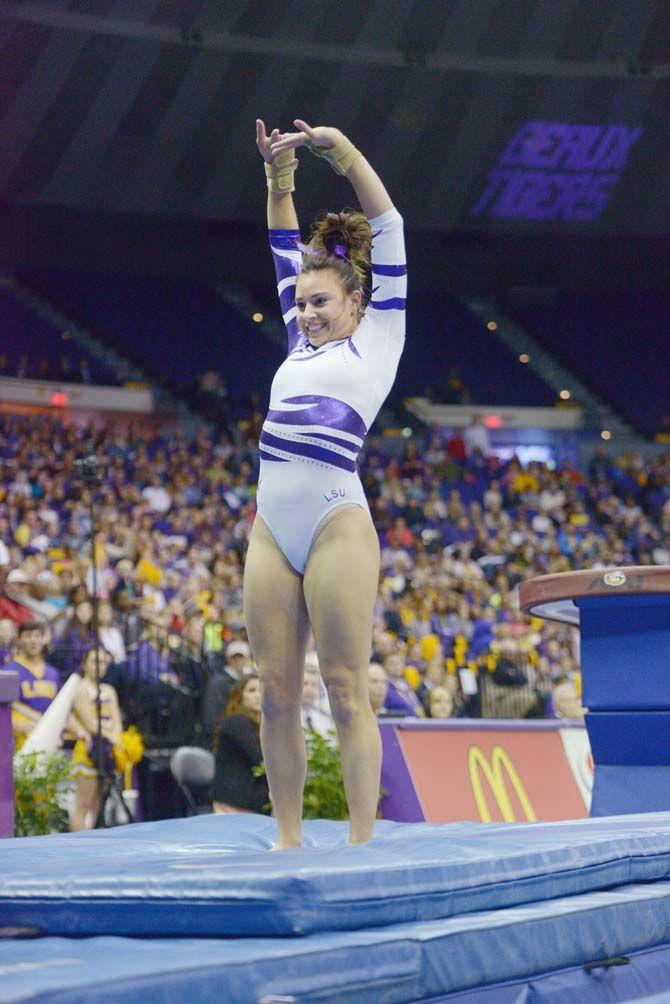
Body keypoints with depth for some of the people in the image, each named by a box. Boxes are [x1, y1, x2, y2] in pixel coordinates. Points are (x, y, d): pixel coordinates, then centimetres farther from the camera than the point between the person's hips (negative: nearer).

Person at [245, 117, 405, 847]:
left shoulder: (377, 340, 8)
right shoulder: (301, 347, 22)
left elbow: (388, 228, 6)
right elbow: (285, 250, 26)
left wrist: (343, 153, 7)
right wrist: (279, 176, 19)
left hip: (336, 525, -6)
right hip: (272, 530, 6)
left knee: (346, 691, -6)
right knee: (277, 692, 4)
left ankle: (361, 840, -3)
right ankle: (288, 837, 9)